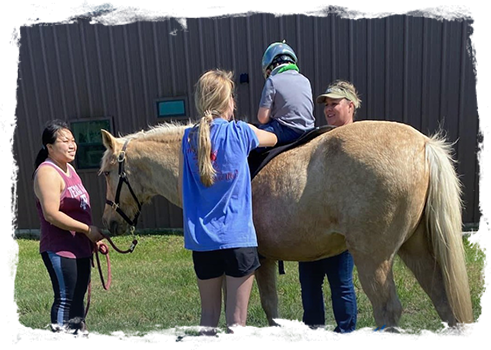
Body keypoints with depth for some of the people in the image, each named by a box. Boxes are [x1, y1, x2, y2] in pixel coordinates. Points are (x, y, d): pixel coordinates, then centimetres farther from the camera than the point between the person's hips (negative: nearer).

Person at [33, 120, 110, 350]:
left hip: (80, 247, 9)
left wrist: (94, 239, 15)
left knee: (78, 297, 18)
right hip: (59, 250, -9)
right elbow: (52, 214, -25)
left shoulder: (68, 168, 13)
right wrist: (88, 229, -20)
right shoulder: (47, 172, -16)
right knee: (65, 299, 3)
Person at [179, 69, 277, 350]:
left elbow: (183, 190, 5)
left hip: (201, 239, 4)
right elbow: (273, 139, 16)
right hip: (237, 236, -3)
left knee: (209, 314, 18)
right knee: (237, 317, 8)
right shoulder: (241, 132, -5)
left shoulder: (189, 138, 2)